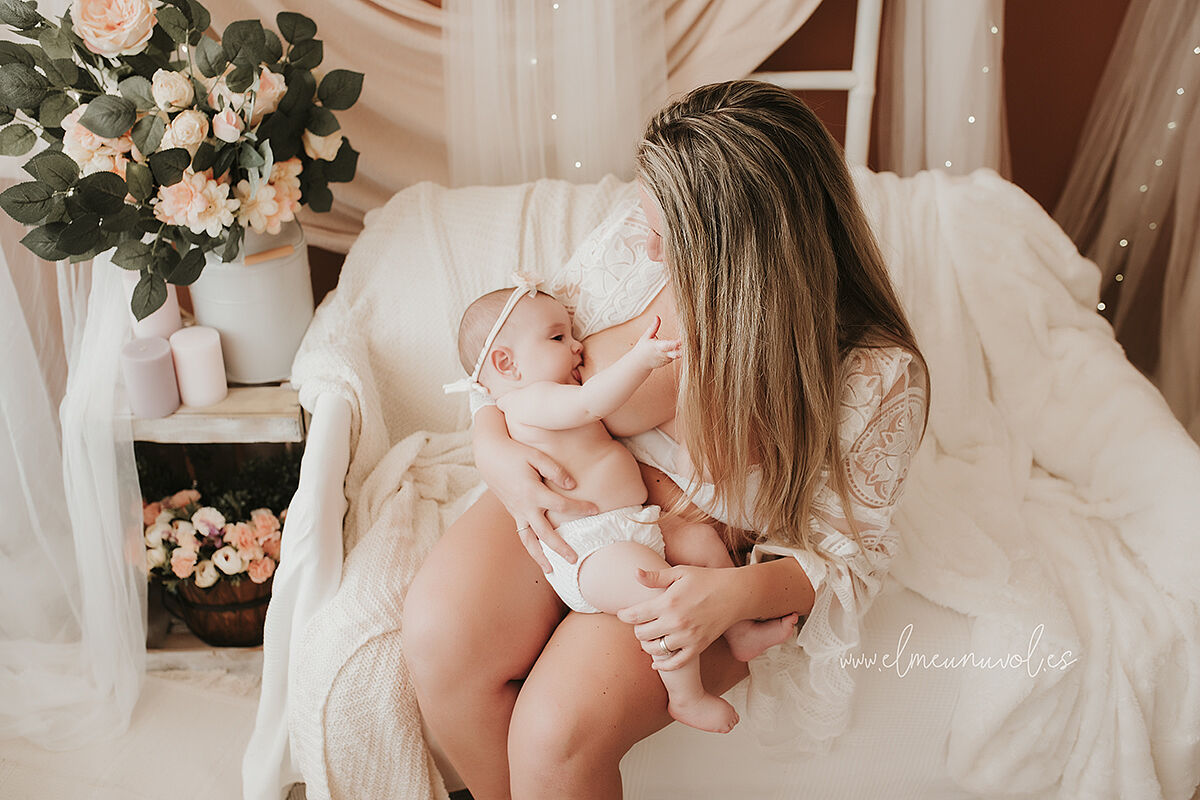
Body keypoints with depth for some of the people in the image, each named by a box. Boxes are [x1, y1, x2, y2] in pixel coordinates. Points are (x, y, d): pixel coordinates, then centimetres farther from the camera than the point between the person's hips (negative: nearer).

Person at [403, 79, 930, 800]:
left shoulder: (877, 376, -22)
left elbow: (851, 550, -10)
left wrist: (737, 593, -30)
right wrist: (495, 448, -18)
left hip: (707, 560, -3)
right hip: (571, 495, 4)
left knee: (559, 727, -24)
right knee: (441, 632, -20)